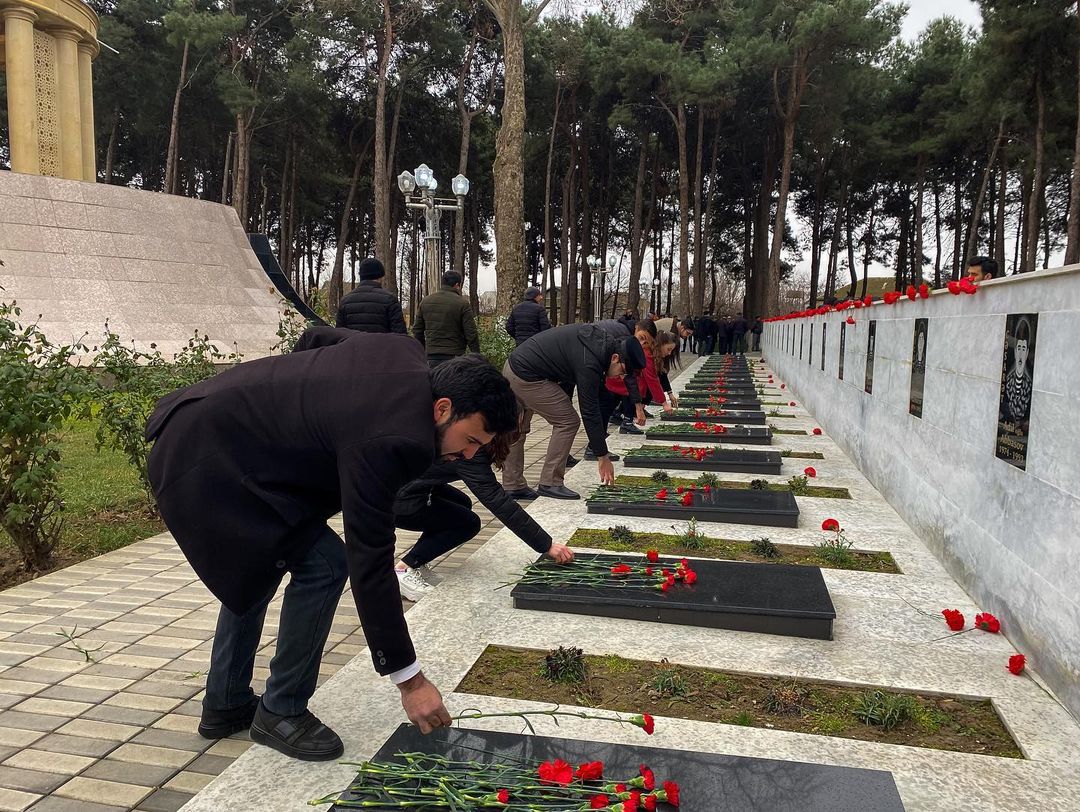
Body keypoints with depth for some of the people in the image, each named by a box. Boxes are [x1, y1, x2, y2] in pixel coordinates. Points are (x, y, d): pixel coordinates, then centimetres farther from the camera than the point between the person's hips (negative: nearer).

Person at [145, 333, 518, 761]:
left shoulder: (404, 353, -2)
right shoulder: (385, 440, -28)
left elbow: (314, 337, 15)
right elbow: (370, 564, -25)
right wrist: (410, 680, -18)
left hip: (198, 431, 10)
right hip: (208, 457, -10)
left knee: (256, 566, 20)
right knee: (324, 565, -11)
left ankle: (225, 706, 33)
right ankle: (281, 712, 7)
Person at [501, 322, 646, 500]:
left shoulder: (603, 336, 3)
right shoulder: (589, 364, -23)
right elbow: (590, 412, -20)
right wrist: (602, 456, -13)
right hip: (527, 377, -10)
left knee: (517, 430, 16)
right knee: (568, 422, -6)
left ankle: (511, 486, 23)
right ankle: (550, 483, -2)